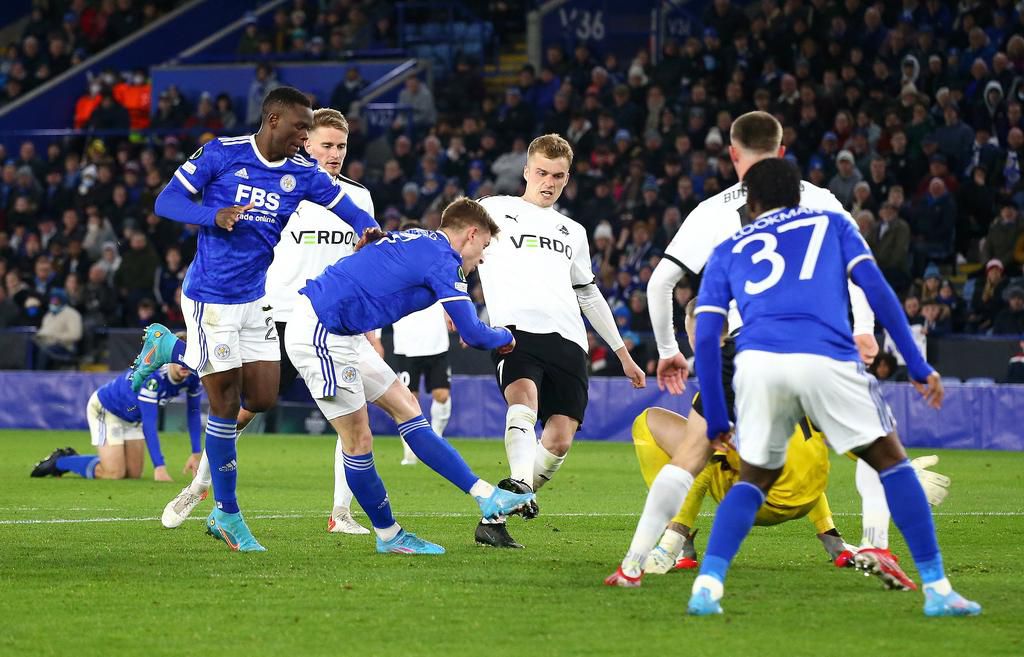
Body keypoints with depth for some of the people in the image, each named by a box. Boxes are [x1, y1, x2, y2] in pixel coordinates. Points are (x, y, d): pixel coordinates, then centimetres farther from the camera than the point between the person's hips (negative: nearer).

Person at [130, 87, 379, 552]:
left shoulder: (302, 173, 1)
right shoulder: (221, 154, -10)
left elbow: (352, 211, 0)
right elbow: (166, 201, -9)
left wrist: (369, 231, -24)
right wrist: (213, 216, -27)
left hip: (256, 299, 6)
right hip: (211, 298, -6)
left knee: (262, 399, 4)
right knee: (226, 405, -4)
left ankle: (170, 349, 24)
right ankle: (227, 513, 8)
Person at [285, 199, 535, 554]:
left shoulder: (416, 240, 15)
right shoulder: (443, 258, -12)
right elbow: (473, 334, -11)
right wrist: (505, 337, 8)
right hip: (319, 334, -10)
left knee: (406, 407, 9)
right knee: (358, 440, 0)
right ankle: (387, 534, 14)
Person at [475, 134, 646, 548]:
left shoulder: (573, 232, 30)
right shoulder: (495, 211, 15)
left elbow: (589, 295, 36)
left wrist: (622, 353, 33)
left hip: (567, 340, 5)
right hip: (515, 329, -5)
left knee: (560, 439, -10)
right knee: (524, 398, -34)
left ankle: (493, 518, 0)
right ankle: (519, 484, -54)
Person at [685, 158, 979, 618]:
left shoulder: (727, 252, 27)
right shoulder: (832, 224, 25)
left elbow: (705, 338, 18)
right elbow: (876, 290, 11)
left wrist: (715, 421, 22)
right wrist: (918, 367, 11)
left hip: (757, 364, 2)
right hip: (826, 360, -2)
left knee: (754, 478, 21)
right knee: (890, 461, 14)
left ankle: (707, 585, 2)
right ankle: (937, 589, 7)